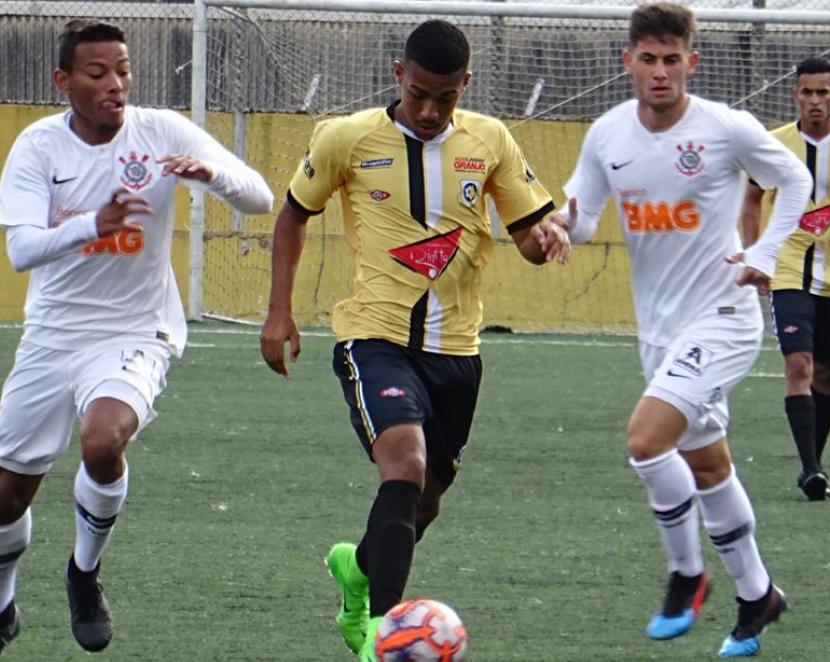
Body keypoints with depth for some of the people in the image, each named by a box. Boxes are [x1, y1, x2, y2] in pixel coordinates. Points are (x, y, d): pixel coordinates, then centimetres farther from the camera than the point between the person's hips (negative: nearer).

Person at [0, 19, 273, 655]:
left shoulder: (163, 132, -9)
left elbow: (260, 199, -10)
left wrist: (211, 172, -32)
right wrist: (93, 224, -38)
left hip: (134, 334, -2)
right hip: (52, 335, 2)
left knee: (103, 441, -32)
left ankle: (86, 573, -5)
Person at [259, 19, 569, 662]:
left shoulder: (489, 142, 2)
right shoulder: (347, 139, -4)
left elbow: (531, 225, 8)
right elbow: (295, 213, 10)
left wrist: (547, 236, -17)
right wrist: (279, 311, 4)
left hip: (456, 345, 4)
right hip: (375, 337, -4)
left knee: (428, 494, 16)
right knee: (405, 465, -26)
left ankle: (359, 568, 48)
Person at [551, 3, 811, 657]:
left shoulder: (728, 129, -14)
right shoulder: (607, 135, -2)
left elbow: (795, 180, 2)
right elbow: (580, 216, 4)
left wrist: (765, 254, -7)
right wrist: (561, 219, -20)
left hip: (722, 316, -6)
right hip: (660, 326, 6)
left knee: (647, 438, -21)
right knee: (706, 465, 16)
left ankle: (687, 573, -1)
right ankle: (757, 595, 31)